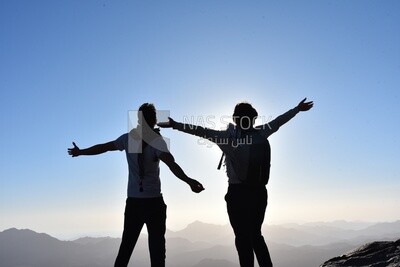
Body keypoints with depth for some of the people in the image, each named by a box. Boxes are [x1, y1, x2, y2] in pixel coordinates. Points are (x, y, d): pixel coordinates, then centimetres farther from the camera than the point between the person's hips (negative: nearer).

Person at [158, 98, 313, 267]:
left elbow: (201, 131, -14)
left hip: (238, 193, -5)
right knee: (256, 235, 21)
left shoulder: (228, 137, -11)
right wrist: (298, 109, 28)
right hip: (259, 193, 5)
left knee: (243, 238, 5)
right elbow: (278, 121, 13)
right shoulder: (260, 134, 0)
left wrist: (175, 125, -12)